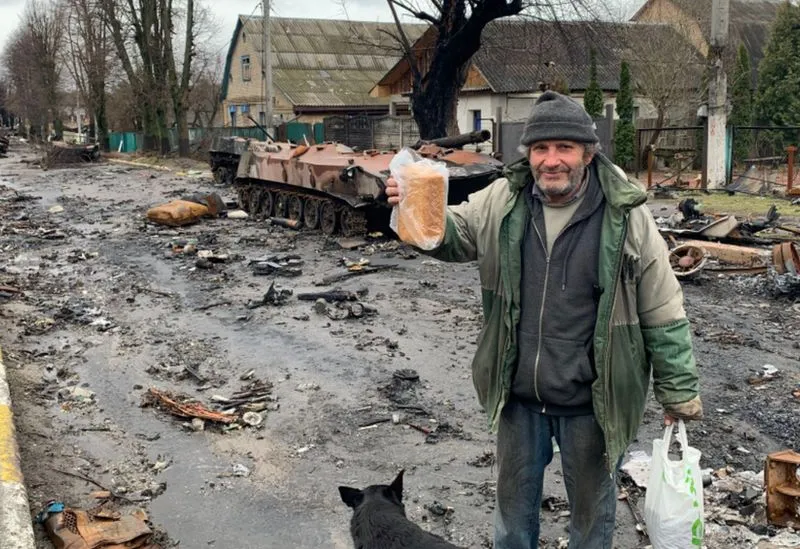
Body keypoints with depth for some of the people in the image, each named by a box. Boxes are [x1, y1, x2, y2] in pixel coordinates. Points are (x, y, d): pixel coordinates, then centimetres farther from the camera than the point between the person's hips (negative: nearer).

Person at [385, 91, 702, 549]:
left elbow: (663, 314, -8)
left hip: (591, 402, -3)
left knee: (592, 508, 20)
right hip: (518, 394, 3)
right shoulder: (504, 201, -7)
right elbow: (453, 234, 9)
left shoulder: (625, 216, -16)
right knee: (515, 499, 24)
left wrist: (678, 392, -3)